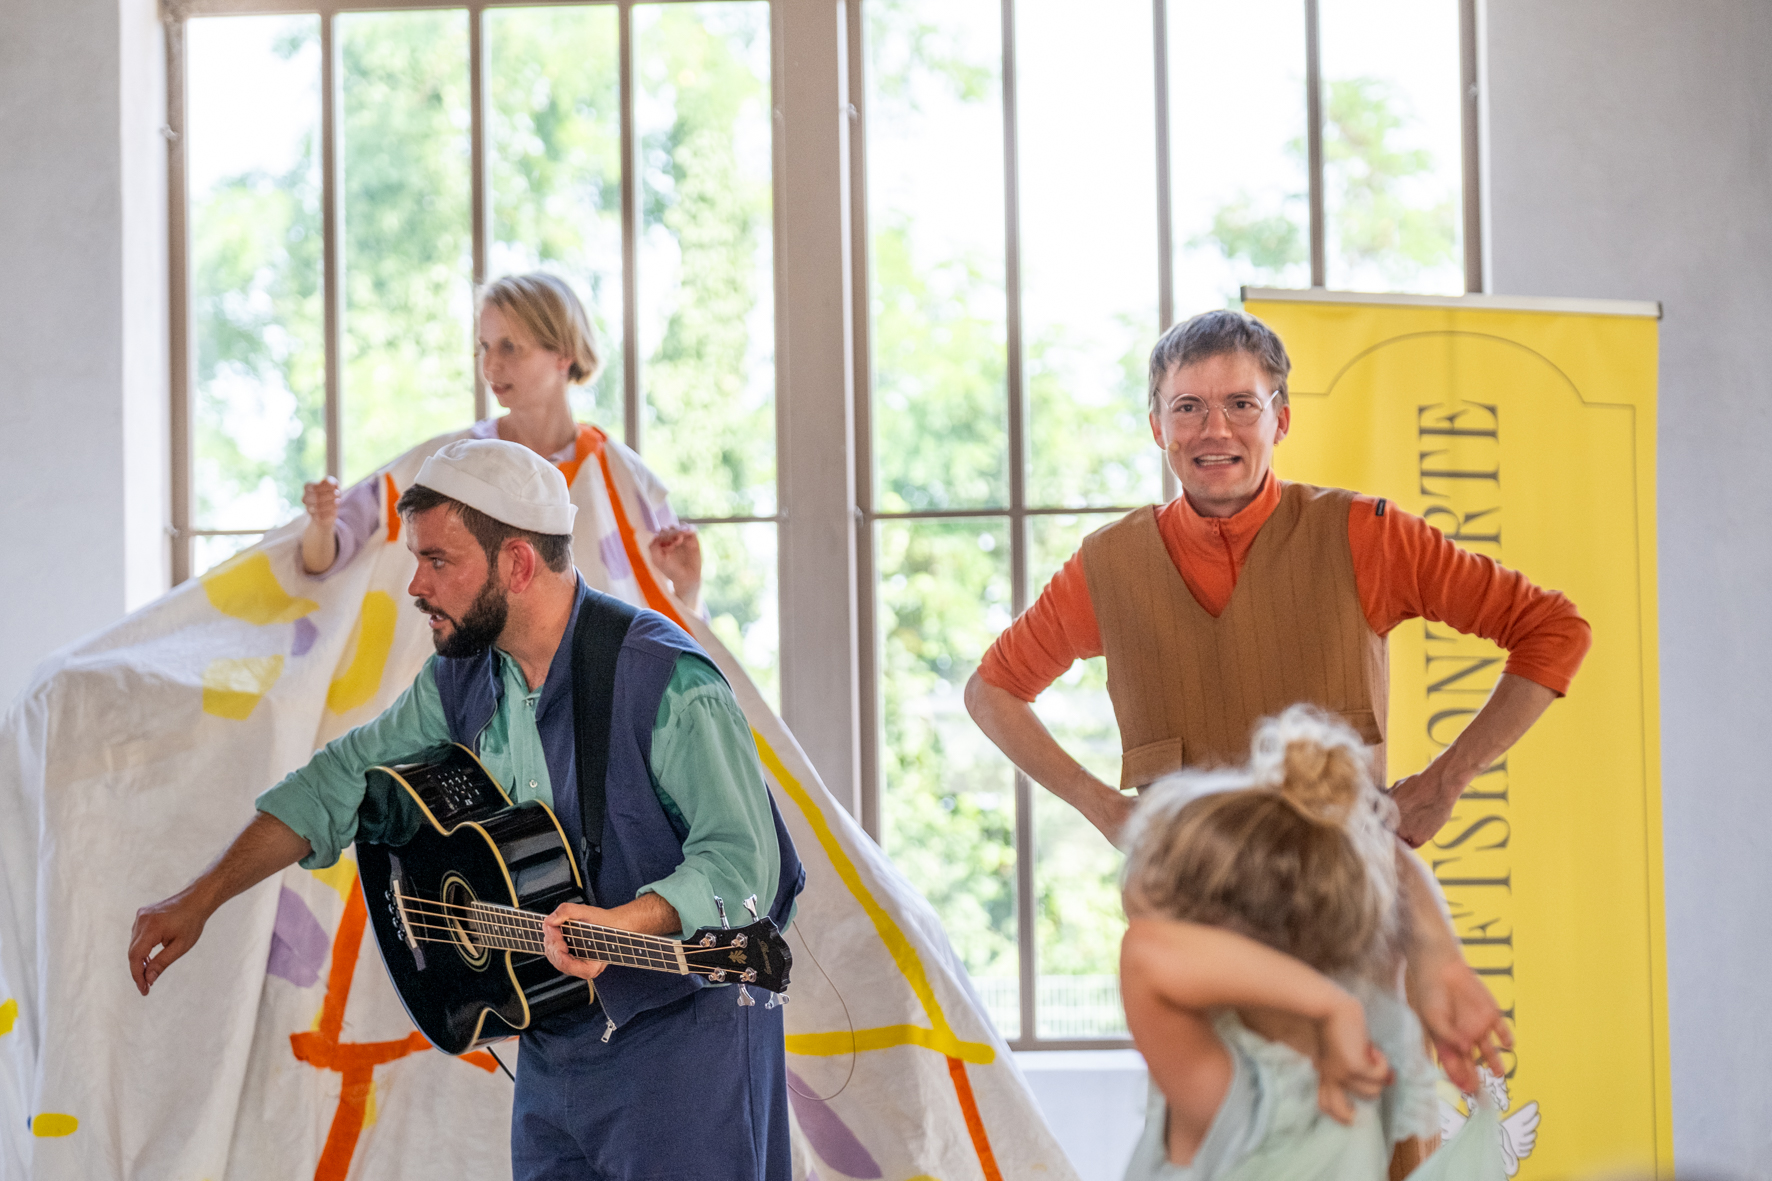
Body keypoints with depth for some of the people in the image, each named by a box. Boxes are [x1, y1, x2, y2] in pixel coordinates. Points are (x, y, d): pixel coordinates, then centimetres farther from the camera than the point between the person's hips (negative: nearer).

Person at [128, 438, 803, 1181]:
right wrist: (199, 901, 8)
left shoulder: (664, 680, -20)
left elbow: (743, 862, -23)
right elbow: (342, 783, 12)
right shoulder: (463, 679, 4)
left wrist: (622, 923, -39)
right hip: (553, 1042, 7)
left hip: (684, 1035, -7)